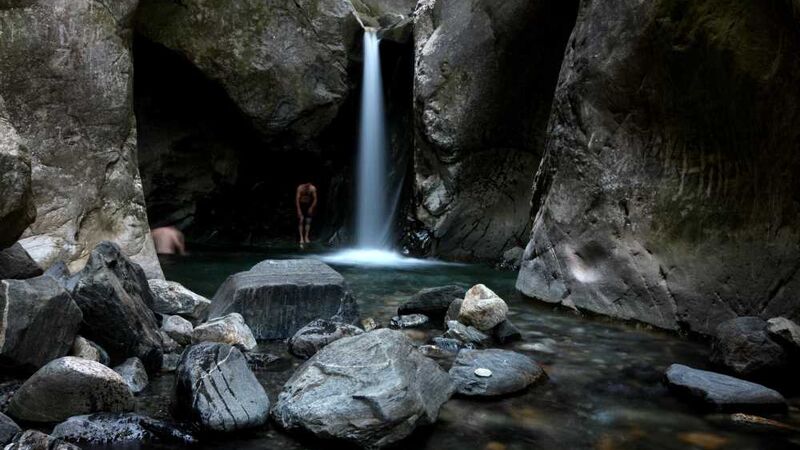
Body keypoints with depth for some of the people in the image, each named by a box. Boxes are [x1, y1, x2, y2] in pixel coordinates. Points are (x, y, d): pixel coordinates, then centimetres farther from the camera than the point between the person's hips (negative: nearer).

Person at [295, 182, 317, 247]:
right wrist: (298, 210, -18)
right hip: (301, 205, -2)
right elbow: (297, 199, -16)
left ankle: (306, 237, 6)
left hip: (309, 206, 2)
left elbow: (315, 199, -6)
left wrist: (311, 208, -12)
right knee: (301, 221, -9)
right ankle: (301, 238, -10)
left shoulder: (313, 188, -17)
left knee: (308, 222, -1)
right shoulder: (300, 188, -21)